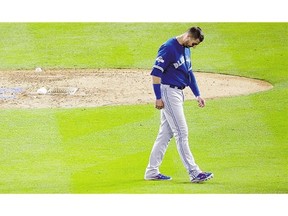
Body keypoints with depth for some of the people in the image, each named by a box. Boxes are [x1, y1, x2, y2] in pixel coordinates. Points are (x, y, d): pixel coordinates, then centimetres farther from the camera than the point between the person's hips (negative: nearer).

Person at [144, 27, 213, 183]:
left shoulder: (186, 49, 12)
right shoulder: (169, 48, -17)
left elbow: (189, 73, 21)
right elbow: (156, 72, -19)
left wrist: (197, 95, 16)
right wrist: (158, 98, -21)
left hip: (178, 93, 10)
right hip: (168, 91, -10)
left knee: (166, 134, 11)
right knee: (181, 133, -10)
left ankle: (152, 171, 16)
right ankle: (194, 173, -12)